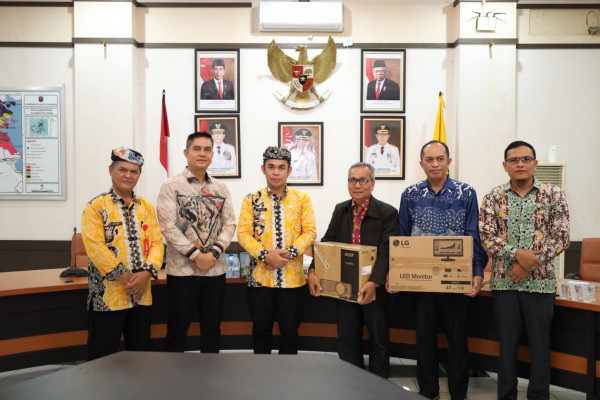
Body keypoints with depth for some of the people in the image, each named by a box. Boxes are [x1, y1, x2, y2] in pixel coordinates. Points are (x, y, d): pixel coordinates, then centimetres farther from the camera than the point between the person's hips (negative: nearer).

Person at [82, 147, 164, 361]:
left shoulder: (146, 206, 11)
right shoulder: (96, 206, -4)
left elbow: (156, 242, 5)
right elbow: (95, 247, -14)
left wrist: (146, 273, -11)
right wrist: (124, 277, -17)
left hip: (141, 294, 5)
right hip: (108, 294, -5)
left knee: (141, 352, 14)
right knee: (103, 356, 4)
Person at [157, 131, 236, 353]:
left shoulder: (221, 189, 10)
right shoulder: (171, 186, -3)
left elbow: (229, 224, 5)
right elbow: (168, 226, -10)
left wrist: (214, 253, -10)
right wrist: (195, 254, -15)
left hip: (216, 268, 4)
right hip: (182, 269, -4)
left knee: (212, 328, 12)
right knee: (177, 329, 5)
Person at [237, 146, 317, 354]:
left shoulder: (302, 199, 3)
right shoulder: (251, 199, 2)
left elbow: (309, 231, -2)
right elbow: (243, 233, -4)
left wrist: (290, 252, -17)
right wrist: (265, 254, -17)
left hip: (292, 276, 0)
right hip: (260, 276, 0)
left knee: (290, 329, 10)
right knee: (261, 329, 10)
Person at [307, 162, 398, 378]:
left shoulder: (388, 212, -10)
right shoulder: (340, 210, 5)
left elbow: (386, 252, -19)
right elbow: (326, 243, 0)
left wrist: (374, 283, -32)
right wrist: (313, 271, -15)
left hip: (374, 287, -4)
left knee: (379, 339, 10)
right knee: (346, 338, 12)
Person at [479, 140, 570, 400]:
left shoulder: (554, 195, 0)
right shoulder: (494, 197, 2)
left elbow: (561, 238, -5)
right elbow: (486, 237, -5)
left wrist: (528, 264, -14)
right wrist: (517, 253, -20)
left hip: (540, 282, -1)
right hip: (503, 281, 1)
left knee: (539, 344, 8)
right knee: (507, 342, 10)